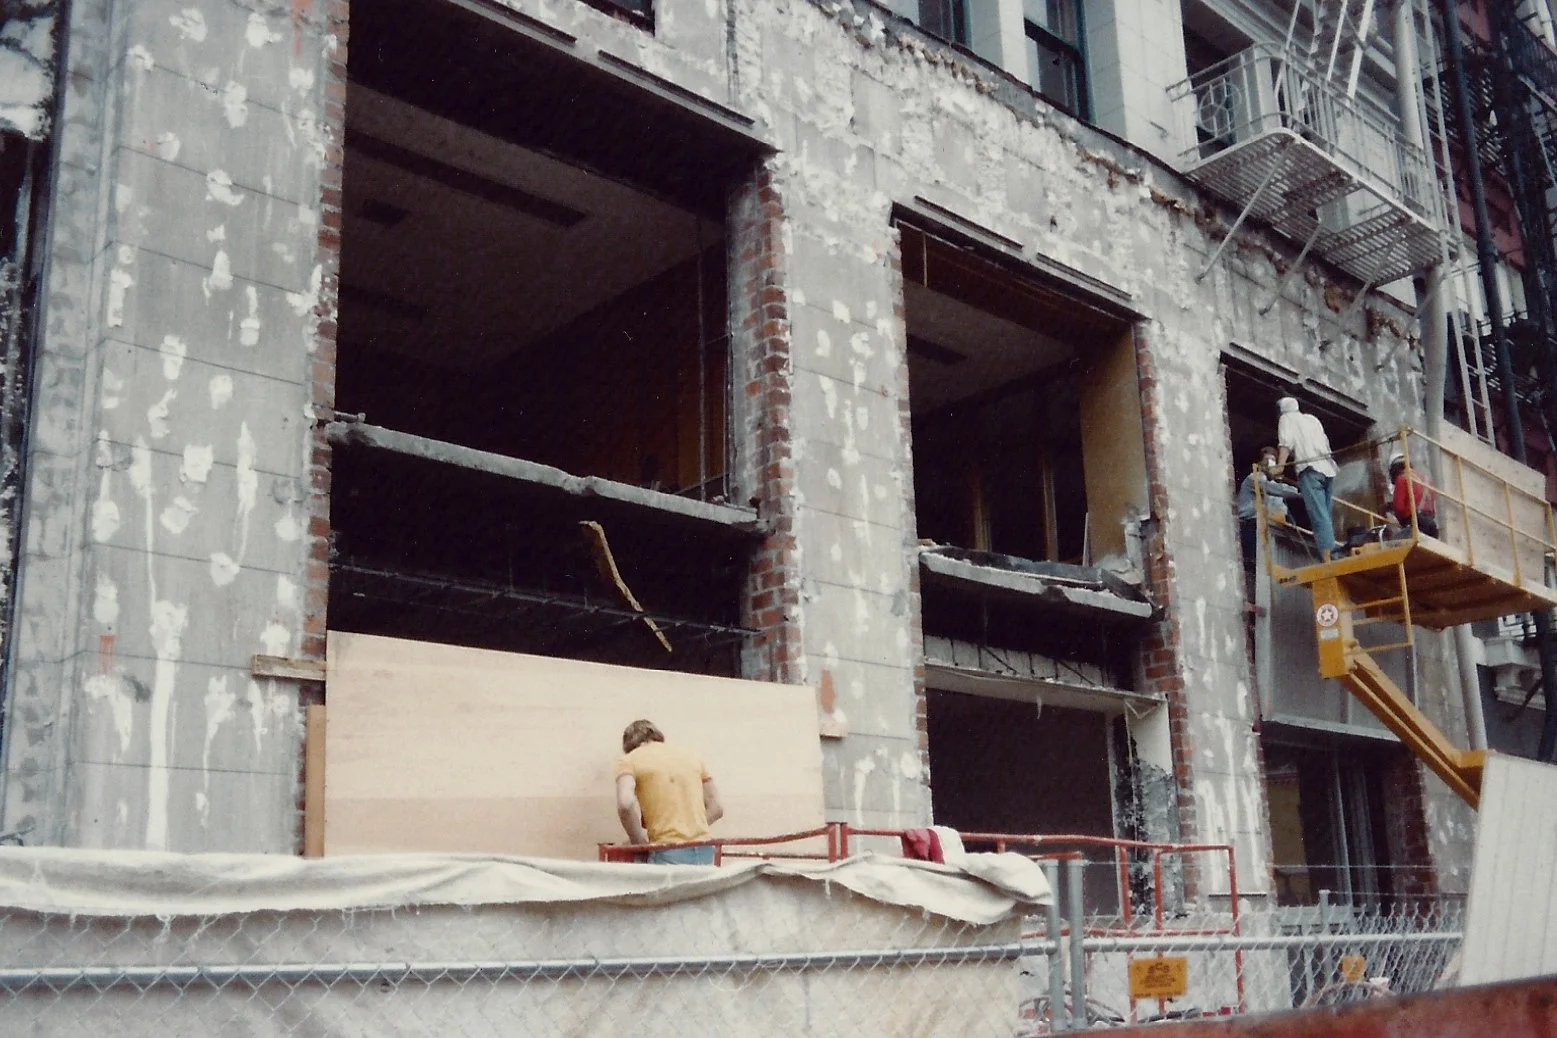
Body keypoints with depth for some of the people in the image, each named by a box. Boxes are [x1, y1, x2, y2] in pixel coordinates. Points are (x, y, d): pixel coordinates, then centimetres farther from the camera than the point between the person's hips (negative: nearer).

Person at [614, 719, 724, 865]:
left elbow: (625, 805, -14)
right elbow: (716, 808, 19)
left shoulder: (629, 760, 6)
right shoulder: (690, 755, 21)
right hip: (704, 852, 5)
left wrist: (640, 843, -1)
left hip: (667, 854, -5)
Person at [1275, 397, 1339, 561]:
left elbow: (1286, 443, -5)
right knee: (1326, 515, 9)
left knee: (1319, 515, -15)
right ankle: (1332, 552, 4)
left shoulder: (1286, 418, 12)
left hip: (1310, 469, -6)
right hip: (1328, 468, 6)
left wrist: (1280, 465, -15)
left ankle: (1327, 558, -25)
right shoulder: (1313, 419, 29)